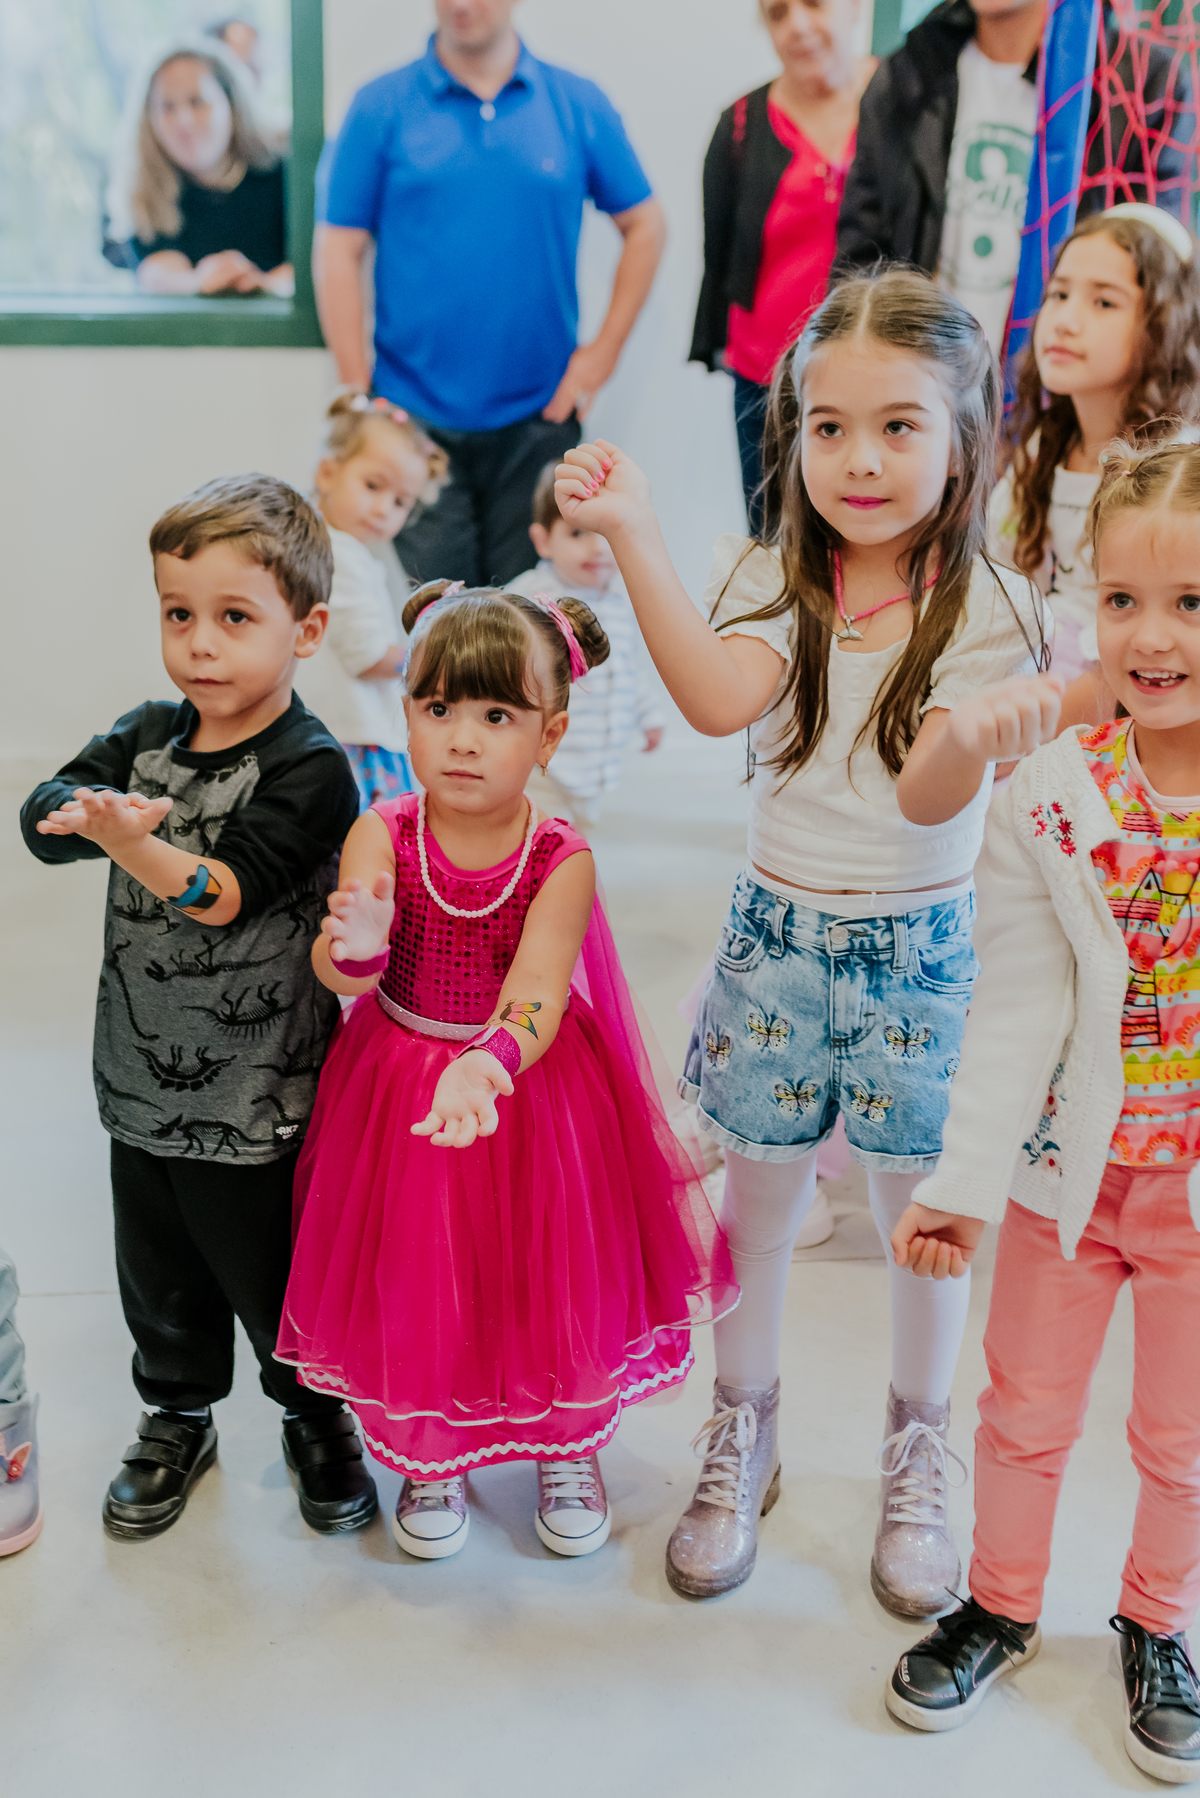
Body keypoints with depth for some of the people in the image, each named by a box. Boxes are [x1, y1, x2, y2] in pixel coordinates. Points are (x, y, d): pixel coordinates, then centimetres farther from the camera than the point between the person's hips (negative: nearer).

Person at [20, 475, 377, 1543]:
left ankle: (319, 1421, 38)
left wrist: (128, 839, -42)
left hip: (258, 1099, -5)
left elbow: (223, 894, -26)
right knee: (160, 1276, 21)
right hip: (143, 1080, 6)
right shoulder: (148, 737, 3)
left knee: (273, 1275, 12)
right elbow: (42, 814, -7)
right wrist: (95, 811, -30)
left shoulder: (311, 770, -17)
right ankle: (178, 1420, 45)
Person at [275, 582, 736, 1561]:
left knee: (553, 1284, 14)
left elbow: (537, 994, -29)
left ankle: (571, 1446, 44)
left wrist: (484, 1065, -49)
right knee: (415, 1290, 14)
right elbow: (338, 963, -25)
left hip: (531, 1093, -1)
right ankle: (428, 1454, 43)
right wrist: (353, 947, -49)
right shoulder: (382, 835, -15)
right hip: (399, 1094, 1)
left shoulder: (563, 862, -19)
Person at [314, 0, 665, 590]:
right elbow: (339, 253, 1)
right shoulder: (380, 108, 2)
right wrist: (358, 394, -5)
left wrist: (604, 350, 3)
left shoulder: (579, 105, 5)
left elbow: (643, 225, 12)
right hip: (415, 421, -1)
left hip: (539, 417, 1)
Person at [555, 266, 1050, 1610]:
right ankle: (741, 1438, 38)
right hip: (778, 936, 2)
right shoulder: (774, 579, -6)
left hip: (918, 951, -1)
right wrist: (633, 533, -33)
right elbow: (719, 698, -28)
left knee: (924, 1216, 12)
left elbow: (927, 794, -22)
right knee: (760, 1200, 15)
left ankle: (916, 1459, 37)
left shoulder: (986, 608, -11)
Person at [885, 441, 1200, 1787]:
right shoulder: (1046, 797, -13)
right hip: (1067, 1169, 1)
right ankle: (1000, 1607, 45)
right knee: (1025, 1413, 20)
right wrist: (962, 1183, -12)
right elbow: (1018, 1010, -12)